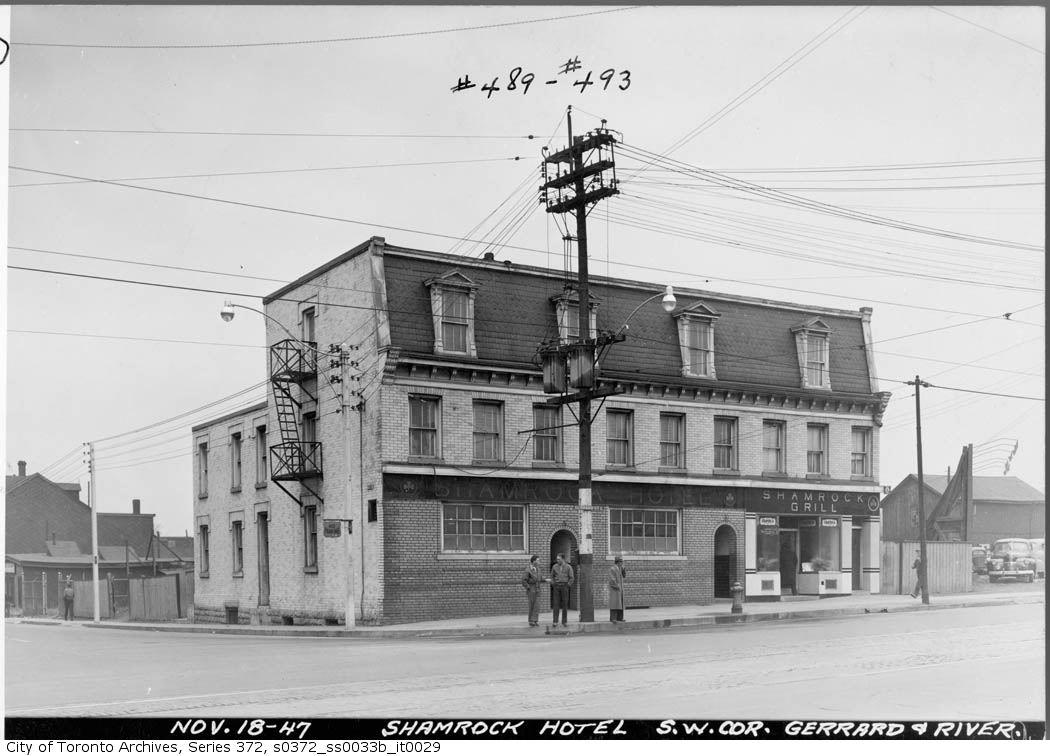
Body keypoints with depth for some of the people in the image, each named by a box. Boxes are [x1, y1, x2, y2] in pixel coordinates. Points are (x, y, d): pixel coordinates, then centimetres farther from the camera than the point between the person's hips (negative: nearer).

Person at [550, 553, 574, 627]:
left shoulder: (568, 567, -3)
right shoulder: (555, 566, 6)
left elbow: (572, 578, -2)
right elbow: (552, 576, 17)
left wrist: (567, 586, -8)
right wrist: (554, 584, 5)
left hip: (564, 586, -2)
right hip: (556, 586, 2)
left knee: (565, 604, 0)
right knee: (556, 603, -4)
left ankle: (564, 622, 5)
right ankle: (555, 621, -4)